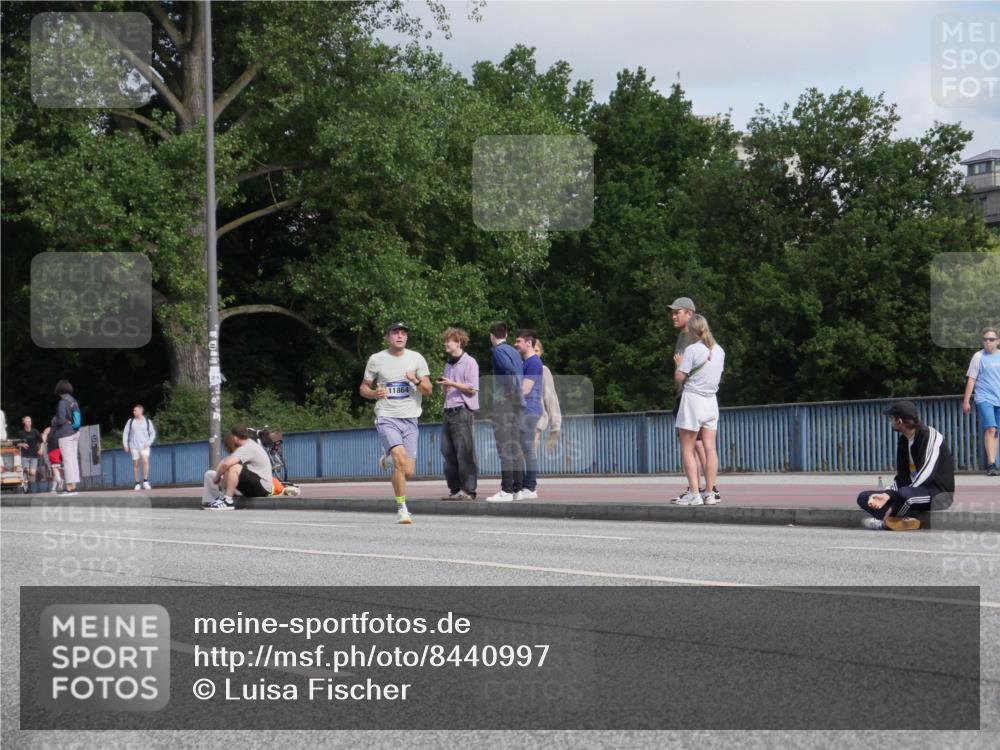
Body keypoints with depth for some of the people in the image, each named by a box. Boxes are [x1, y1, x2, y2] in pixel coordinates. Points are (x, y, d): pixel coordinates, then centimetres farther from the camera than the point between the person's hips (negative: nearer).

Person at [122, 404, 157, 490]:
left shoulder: (147, 421, 4)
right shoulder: (130, 421, 6)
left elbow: (153, 433, 7)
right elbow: (125, 433, 7)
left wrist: (148, 443, -5)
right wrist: (125, 444, -1)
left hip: (144, 446, -2)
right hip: (134, 446, 2)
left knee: (145, 460, -21)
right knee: (135, 464, 1)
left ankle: (145, 481, -18)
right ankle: (137, 484, 9)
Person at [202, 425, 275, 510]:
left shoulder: (247, 448, -18)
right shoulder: (250, 445, 15)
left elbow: (226, 464, -30)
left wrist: (217, 477, -13)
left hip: (263, 486, -11)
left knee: (233, 468, -31)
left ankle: (227, 500, -26)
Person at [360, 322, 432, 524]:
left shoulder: (416, 358, 6)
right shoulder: (376, 360, 4)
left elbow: (429, 390, 6)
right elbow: (364, 388, 13)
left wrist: (416, 381, -15)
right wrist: (374, 393, -9)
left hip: (410, 419, 2)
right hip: (386, 418, -2)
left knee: (408, 472, -1)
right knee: (400, 459, -24)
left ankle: (388, 459, 34)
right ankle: (401, 508, -16)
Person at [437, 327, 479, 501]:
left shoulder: (469, 363, -4)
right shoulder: (449, 365, 21)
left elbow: (472, 389, -10)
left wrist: (451, 384, -13)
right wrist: (444, 386, 5)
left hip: (463, 412, -8)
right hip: (449, 412, 8)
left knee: (464, 454, -8)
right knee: (448, 453, 5)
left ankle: (468, 490, -7)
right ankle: (455, 489, 10)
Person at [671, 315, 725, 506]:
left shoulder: (692, 350, -13)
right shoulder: (719, 351, 6)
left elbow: (679, 377, -14)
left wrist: (678, 363, 4)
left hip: (692, 399, -6)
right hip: (711, 400, 6)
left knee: (687, 449, 0)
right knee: (710, 448, 4)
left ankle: (694, 494, -7)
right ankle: (710, 493, 2)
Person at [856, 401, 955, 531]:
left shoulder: (929, 435, -15)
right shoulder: (902, 440, 10)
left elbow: (926, 473, -24)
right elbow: (902, 477, 10)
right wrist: (886, 495, -13)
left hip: (938, 491, -9)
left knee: (904, 493, -40)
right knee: (864, 498, 0)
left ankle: (885, 522, -12)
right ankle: (907, 519, -20)